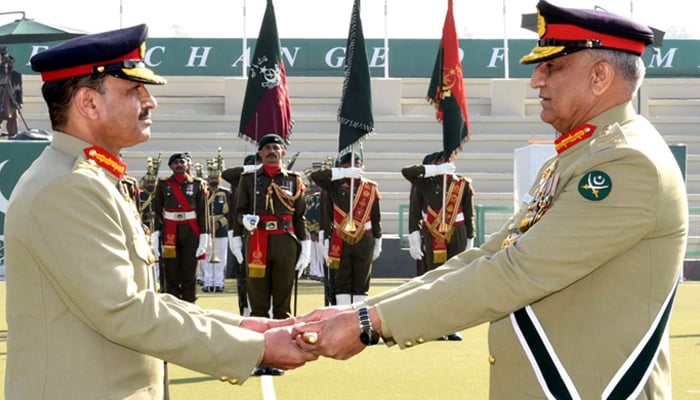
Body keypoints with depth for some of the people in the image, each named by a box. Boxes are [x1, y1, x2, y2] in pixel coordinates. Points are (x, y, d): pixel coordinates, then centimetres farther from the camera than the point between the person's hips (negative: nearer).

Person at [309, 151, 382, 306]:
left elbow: (376, 217, 11)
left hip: (364, 241, 1)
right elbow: (315, 176, -15)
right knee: (342, 284, 2)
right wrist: (344, 173, -20)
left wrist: (377, 242, 10)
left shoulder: (371, 188, 7)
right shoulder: (336, 185, 2)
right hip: (340, 242, -1)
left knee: (361, 283, 4)